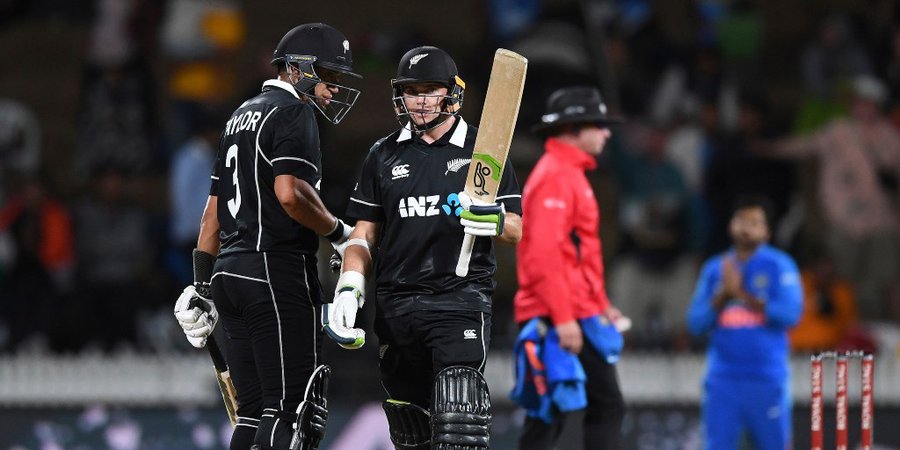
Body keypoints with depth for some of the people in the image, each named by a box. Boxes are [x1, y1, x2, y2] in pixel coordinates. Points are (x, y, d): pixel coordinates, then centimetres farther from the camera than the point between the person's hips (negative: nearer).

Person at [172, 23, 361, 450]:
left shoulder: (242, 115, 23)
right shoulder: (293, 112, -6)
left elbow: (213, 210, 24)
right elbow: (289, 192, -21)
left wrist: (202, 286, 25)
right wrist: (338, 231, -6)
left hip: (230, 271, 9)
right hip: (277, 270, -9)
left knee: (254, 411, 10)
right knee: (292, 413, -12)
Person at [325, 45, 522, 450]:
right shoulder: (384, 155, 14)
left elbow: (515, 231, 3)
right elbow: (364, 233, 16)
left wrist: (491, 221, -19)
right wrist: (349, 288, 1)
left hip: (462, 298, -4)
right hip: (396, 305, 4)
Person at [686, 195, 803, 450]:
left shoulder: (779, 266, 2)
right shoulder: (714, 269, 12)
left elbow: (790, 314, -11)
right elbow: (695, 324, 8)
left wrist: (742, 294, -11)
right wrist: (723, 294, -7)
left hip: (767, 379, -3)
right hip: (723, 379, 3)